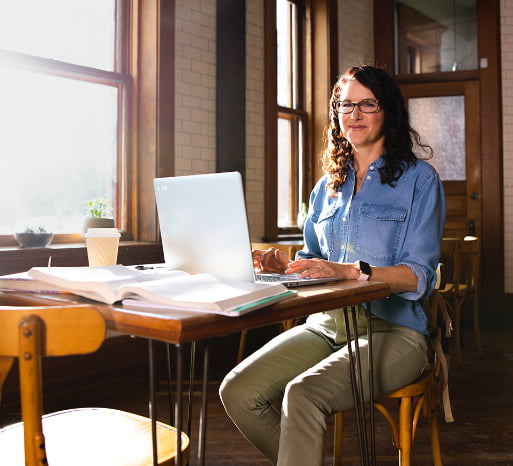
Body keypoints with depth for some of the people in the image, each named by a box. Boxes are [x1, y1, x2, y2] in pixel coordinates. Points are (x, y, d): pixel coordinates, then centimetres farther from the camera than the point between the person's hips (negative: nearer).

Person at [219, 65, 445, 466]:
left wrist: (350, 271, -24)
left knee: (302, 394, -32)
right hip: (326, 324, 6)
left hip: (391, 330, -5)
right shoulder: (328, 185, 17)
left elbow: (419, 276, -9)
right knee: (237, 392, -15)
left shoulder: (418, 178, 0)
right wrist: (286, 265, -4)